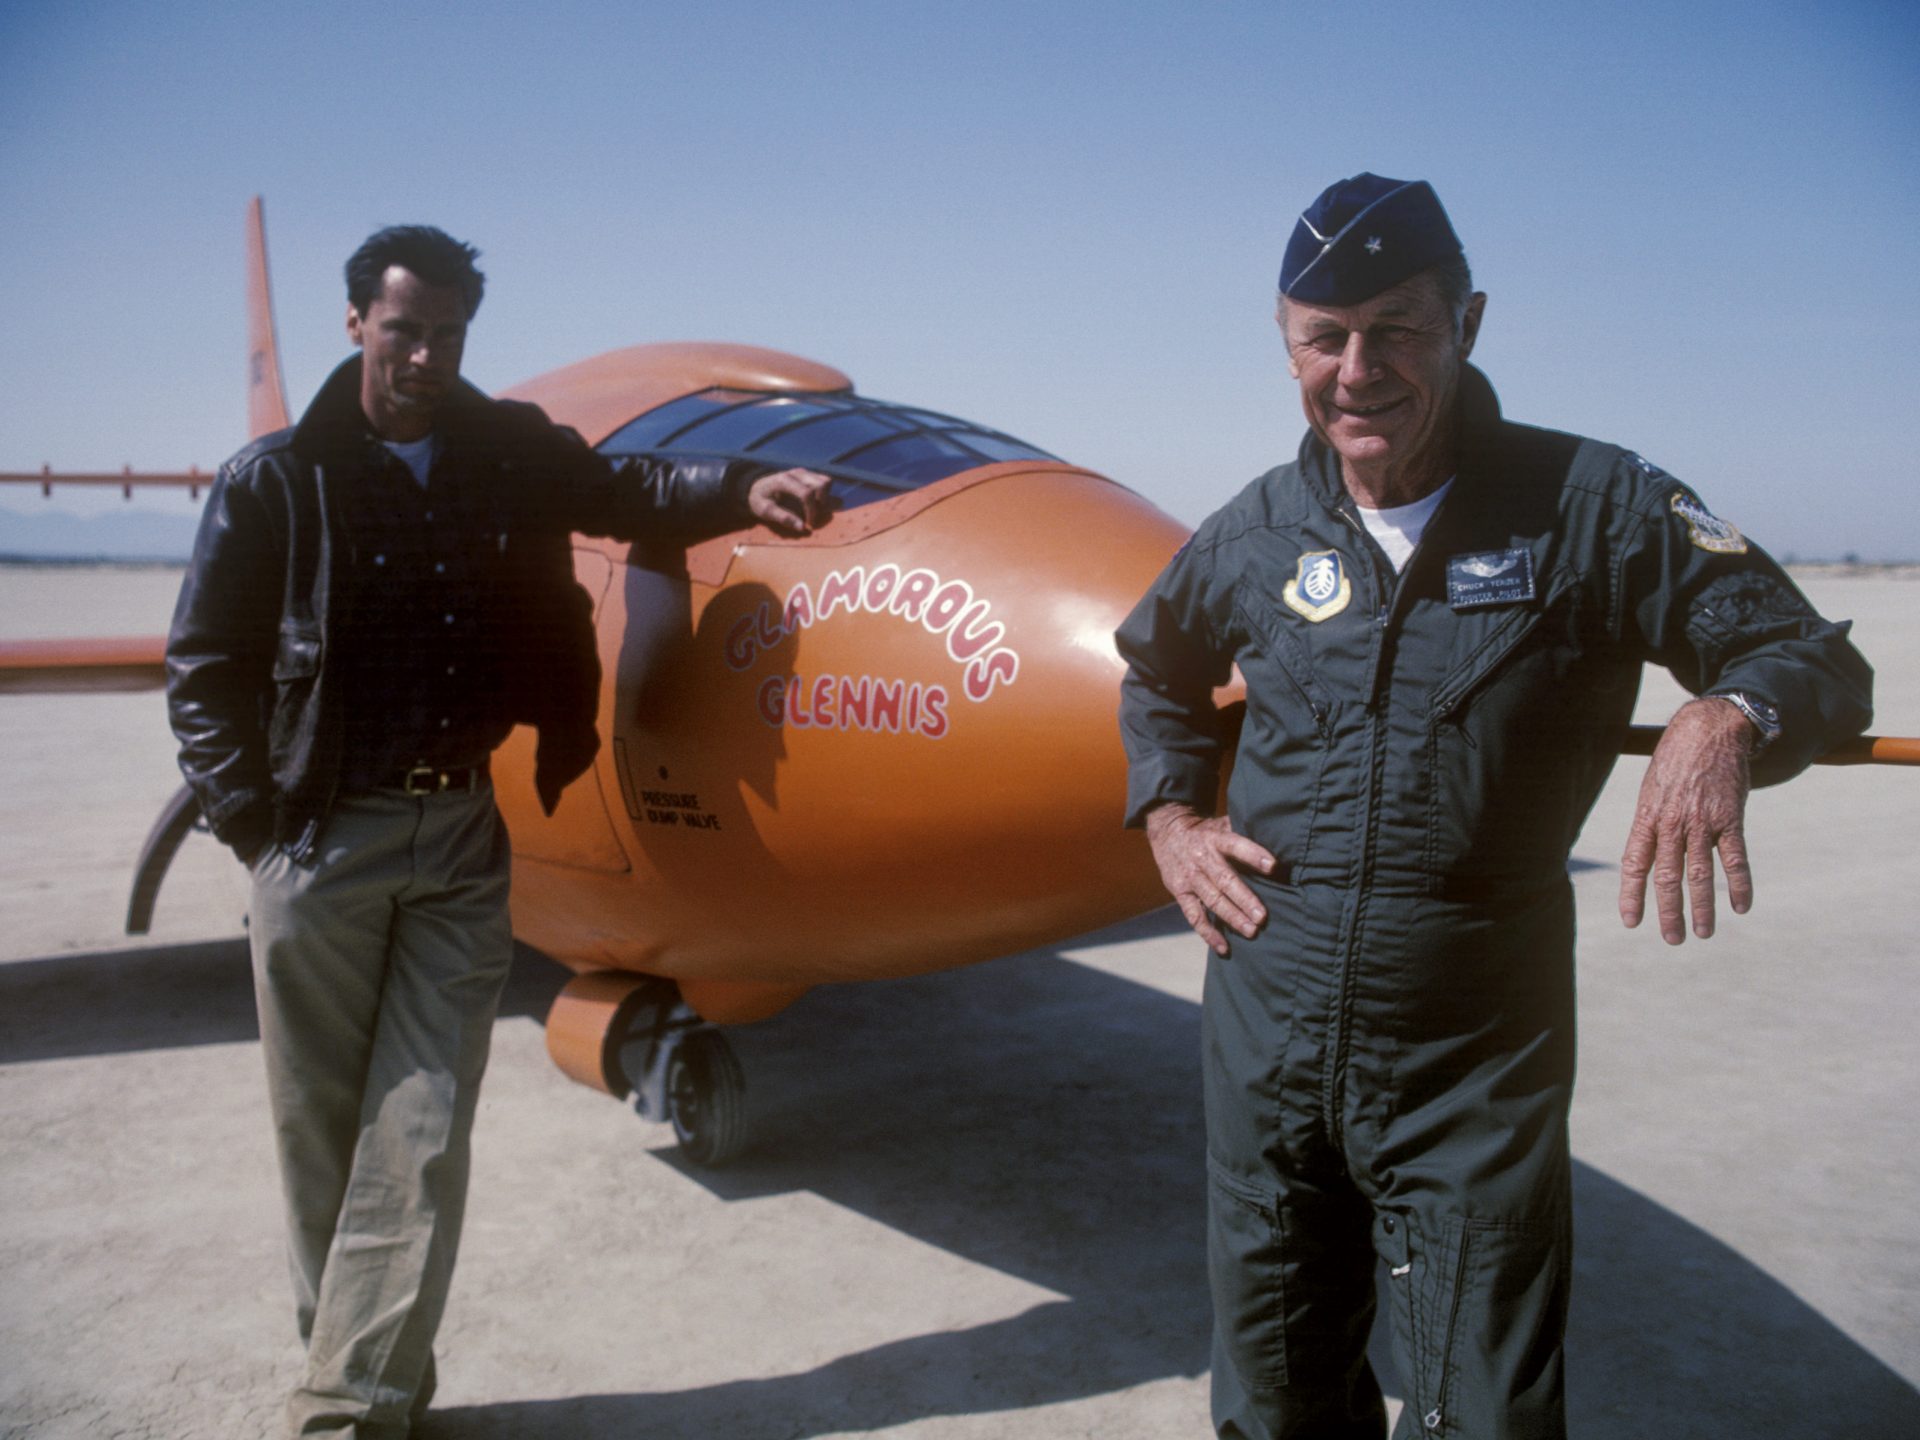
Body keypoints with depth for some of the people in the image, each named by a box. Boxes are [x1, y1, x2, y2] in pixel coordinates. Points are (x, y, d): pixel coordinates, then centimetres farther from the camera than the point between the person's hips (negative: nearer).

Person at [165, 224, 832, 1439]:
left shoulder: (511, 456, 4)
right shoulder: (275, 482, -4)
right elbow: (207, 667, -1)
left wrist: (745, 490, -15)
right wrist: (254, 824, -7)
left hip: (461, 835, 2)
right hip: (324, 839, -1)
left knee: (421, 1133, 1)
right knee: (324, 1132, 8)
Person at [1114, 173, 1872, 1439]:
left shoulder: (1592, 507, -7)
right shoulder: (1262, 530, 3)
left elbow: (1817, 658, -3)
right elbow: (1158, 670, 22)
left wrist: (1725, 720, -25)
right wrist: (1171, 817, 9)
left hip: (1475, 1063, -3)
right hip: (1268, 1037, 4)